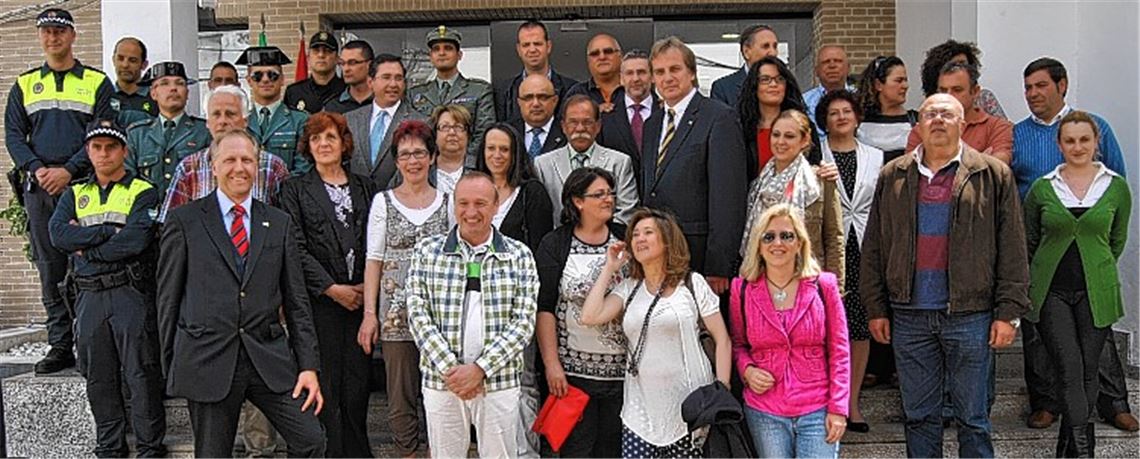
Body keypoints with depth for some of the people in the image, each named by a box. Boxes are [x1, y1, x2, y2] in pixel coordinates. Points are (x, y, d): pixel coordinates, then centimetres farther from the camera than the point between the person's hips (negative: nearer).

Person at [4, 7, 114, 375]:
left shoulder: (97, 82, 6)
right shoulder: (24, 85, 16)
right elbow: (13, 135, 10)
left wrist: (68, 170, -13)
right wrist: (37, 169, -7)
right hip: (39, 189, 3)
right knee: (50, 269, 4)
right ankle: (60, 347, 9)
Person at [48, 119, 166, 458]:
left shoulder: (143, 193, 1)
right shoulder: (74, 194, 16)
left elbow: (136, 241, -14)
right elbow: (58, 234, -2)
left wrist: (85, 248, -5)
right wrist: (109, 231, -11)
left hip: (131, 293, -5)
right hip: (90, 296, 5)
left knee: (141, 375, -3)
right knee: (98, 378, 10)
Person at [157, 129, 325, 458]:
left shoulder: (280, 224, 10)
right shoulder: (183, 222, 2)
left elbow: (296, 301, 8)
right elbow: (168, 298, 4)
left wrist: (308, 366, 2)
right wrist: (171, 365, 2)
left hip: (269, 357, 2)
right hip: (207, 360, -2)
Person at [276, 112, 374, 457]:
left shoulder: (363, 187, 15)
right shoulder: (295, 190, 5)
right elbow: (296, 248, -3)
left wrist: (368, 285, -2)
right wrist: (332, 288, -9)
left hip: (360, 297, 3)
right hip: (319, 300, -2)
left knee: (358, 381, 3)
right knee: (325, 382, -2)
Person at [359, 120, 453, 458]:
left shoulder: (447, 201, 6)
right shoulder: (383, 201, 4)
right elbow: (374, 259, 3)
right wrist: (369, 313, -3)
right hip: (396, 312, 0)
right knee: (400, 395, 5)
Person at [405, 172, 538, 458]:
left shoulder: (519, 256, 1)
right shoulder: (427, 251, 2)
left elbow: (524, 322, -5)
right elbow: (418, 315, -4)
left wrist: (481, 368, -14)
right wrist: (450, 369, -13)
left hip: (500, 382, 0)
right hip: (440, 381, 1)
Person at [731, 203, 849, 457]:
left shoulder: (823, 286, -1)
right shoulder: (742, 290, 1)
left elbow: (839, 351, 1)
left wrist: (838, 409, -4)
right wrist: (746, 369, -8)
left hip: (817, 410, -1)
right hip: (764, 412, 1)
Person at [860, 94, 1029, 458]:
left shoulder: (993, 175, 2)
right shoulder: (892, 176, 8)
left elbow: (1012, 249, 0)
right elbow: (874, 248, 9)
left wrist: (1009, 312, -5)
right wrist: (876, 308, 4)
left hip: (970, 315, -2)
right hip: (909, 316, 2)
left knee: (972, 416, 8)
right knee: (919, 414, 11)